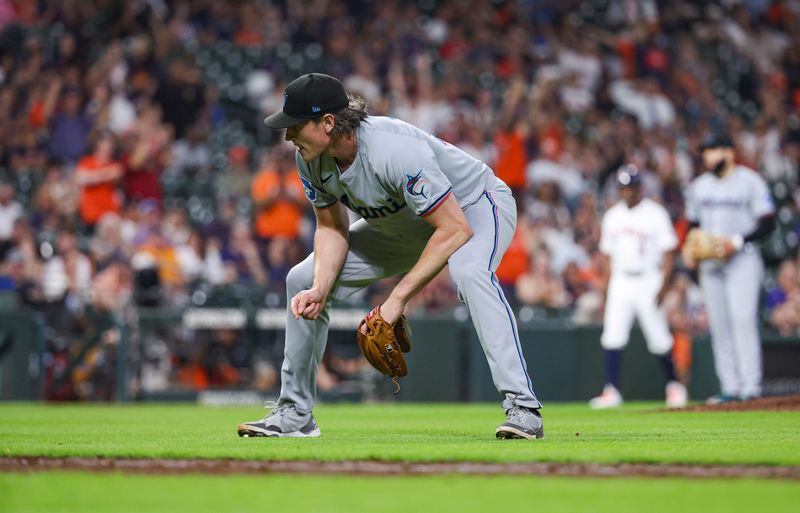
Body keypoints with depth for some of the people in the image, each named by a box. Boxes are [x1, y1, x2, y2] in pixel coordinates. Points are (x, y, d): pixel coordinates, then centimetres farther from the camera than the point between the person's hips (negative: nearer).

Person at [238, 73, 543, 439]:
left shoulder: (395, 151, -39)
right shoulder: (311, 159, -17)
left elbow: (456, 230, -38)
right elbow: (331, 228, -4)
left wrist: (398, 298, -38)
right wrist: (320, 289, -23)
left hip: (477, 207, -8)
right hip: (402, 227, 8)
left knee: (469, 270, -41)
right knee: (303, 281, 2)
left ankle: (523, 409, -41)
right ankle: (294, 415, 13)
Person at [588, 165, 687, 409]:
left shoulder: (655, 213, -3)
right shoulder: (612, 216, 11)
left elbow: (669, 252, -5)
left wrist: (664, 285, -14)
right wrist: (605, 289, 9)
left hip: (648, 281, -4)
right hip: (620, 283, 4)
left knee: (660, 338, -2)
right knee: (612, 336, -8)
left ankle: (674, 385, 15)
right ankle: (611, 391, -9)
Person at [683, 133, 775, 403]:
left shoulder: (750, 181, -3)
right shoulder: (698, 186, 15)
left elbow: (767, 223, -6)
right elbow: (693, 225, 22)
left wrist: (737, 242, -17)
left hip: (743, 258, -5)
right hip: (710, 262, 5)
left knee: (743, 318, -15)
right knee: (718, 325, 1)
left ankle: (750, 385, -15)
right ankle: (730, 386, 3)